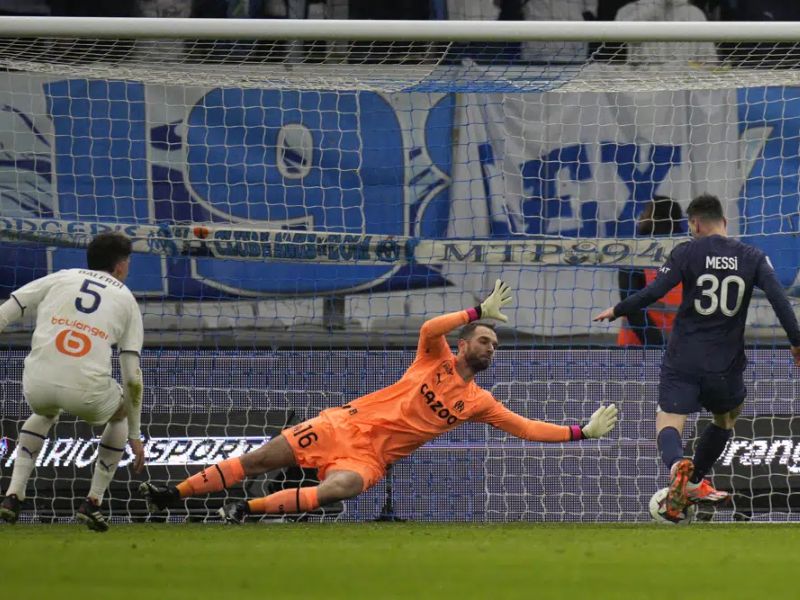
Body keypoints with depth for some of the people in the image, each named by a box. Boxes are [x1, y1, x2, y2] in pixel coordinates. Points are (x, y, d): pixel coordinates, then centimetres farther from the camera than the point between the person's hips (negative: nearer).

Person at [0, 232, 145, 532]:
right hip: (87, 391, -2)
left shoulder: (60, 278, 21)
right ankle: (93, 503, 24)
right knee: (121, 414, 33)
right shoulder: (126, 299, 17)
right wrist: (134, 436, 21)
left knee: (45, 413, 39)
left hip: (37, 384, 2)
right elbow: (132, 376, 14)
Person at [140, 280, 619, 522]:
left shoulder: (479, 403, 9)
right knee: (259, 460, -7)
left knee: (336, 491, -33)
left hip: (371, 458, 1)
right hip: (347, 425, -1)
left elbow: (526, 427, 7)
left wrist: (583, 432, 1)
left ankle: (247, 510, -31)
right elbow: (430, 328, -19)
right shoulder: (437, 359, 3)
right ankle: (173, 494, -1)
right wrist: (479, 312, -24)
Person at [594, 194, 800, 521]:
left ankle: (677, 465, -37)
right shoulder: (753, 258, 2)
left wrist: (617, 310, 3)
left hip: (683, 359, -3)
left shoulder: (686, 252, -4)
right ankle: (694, 483, 35)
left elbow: (654, 292, -11)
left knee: (668, 422, -5)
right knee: (726, 419, 29)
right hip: (726, 364, 3)